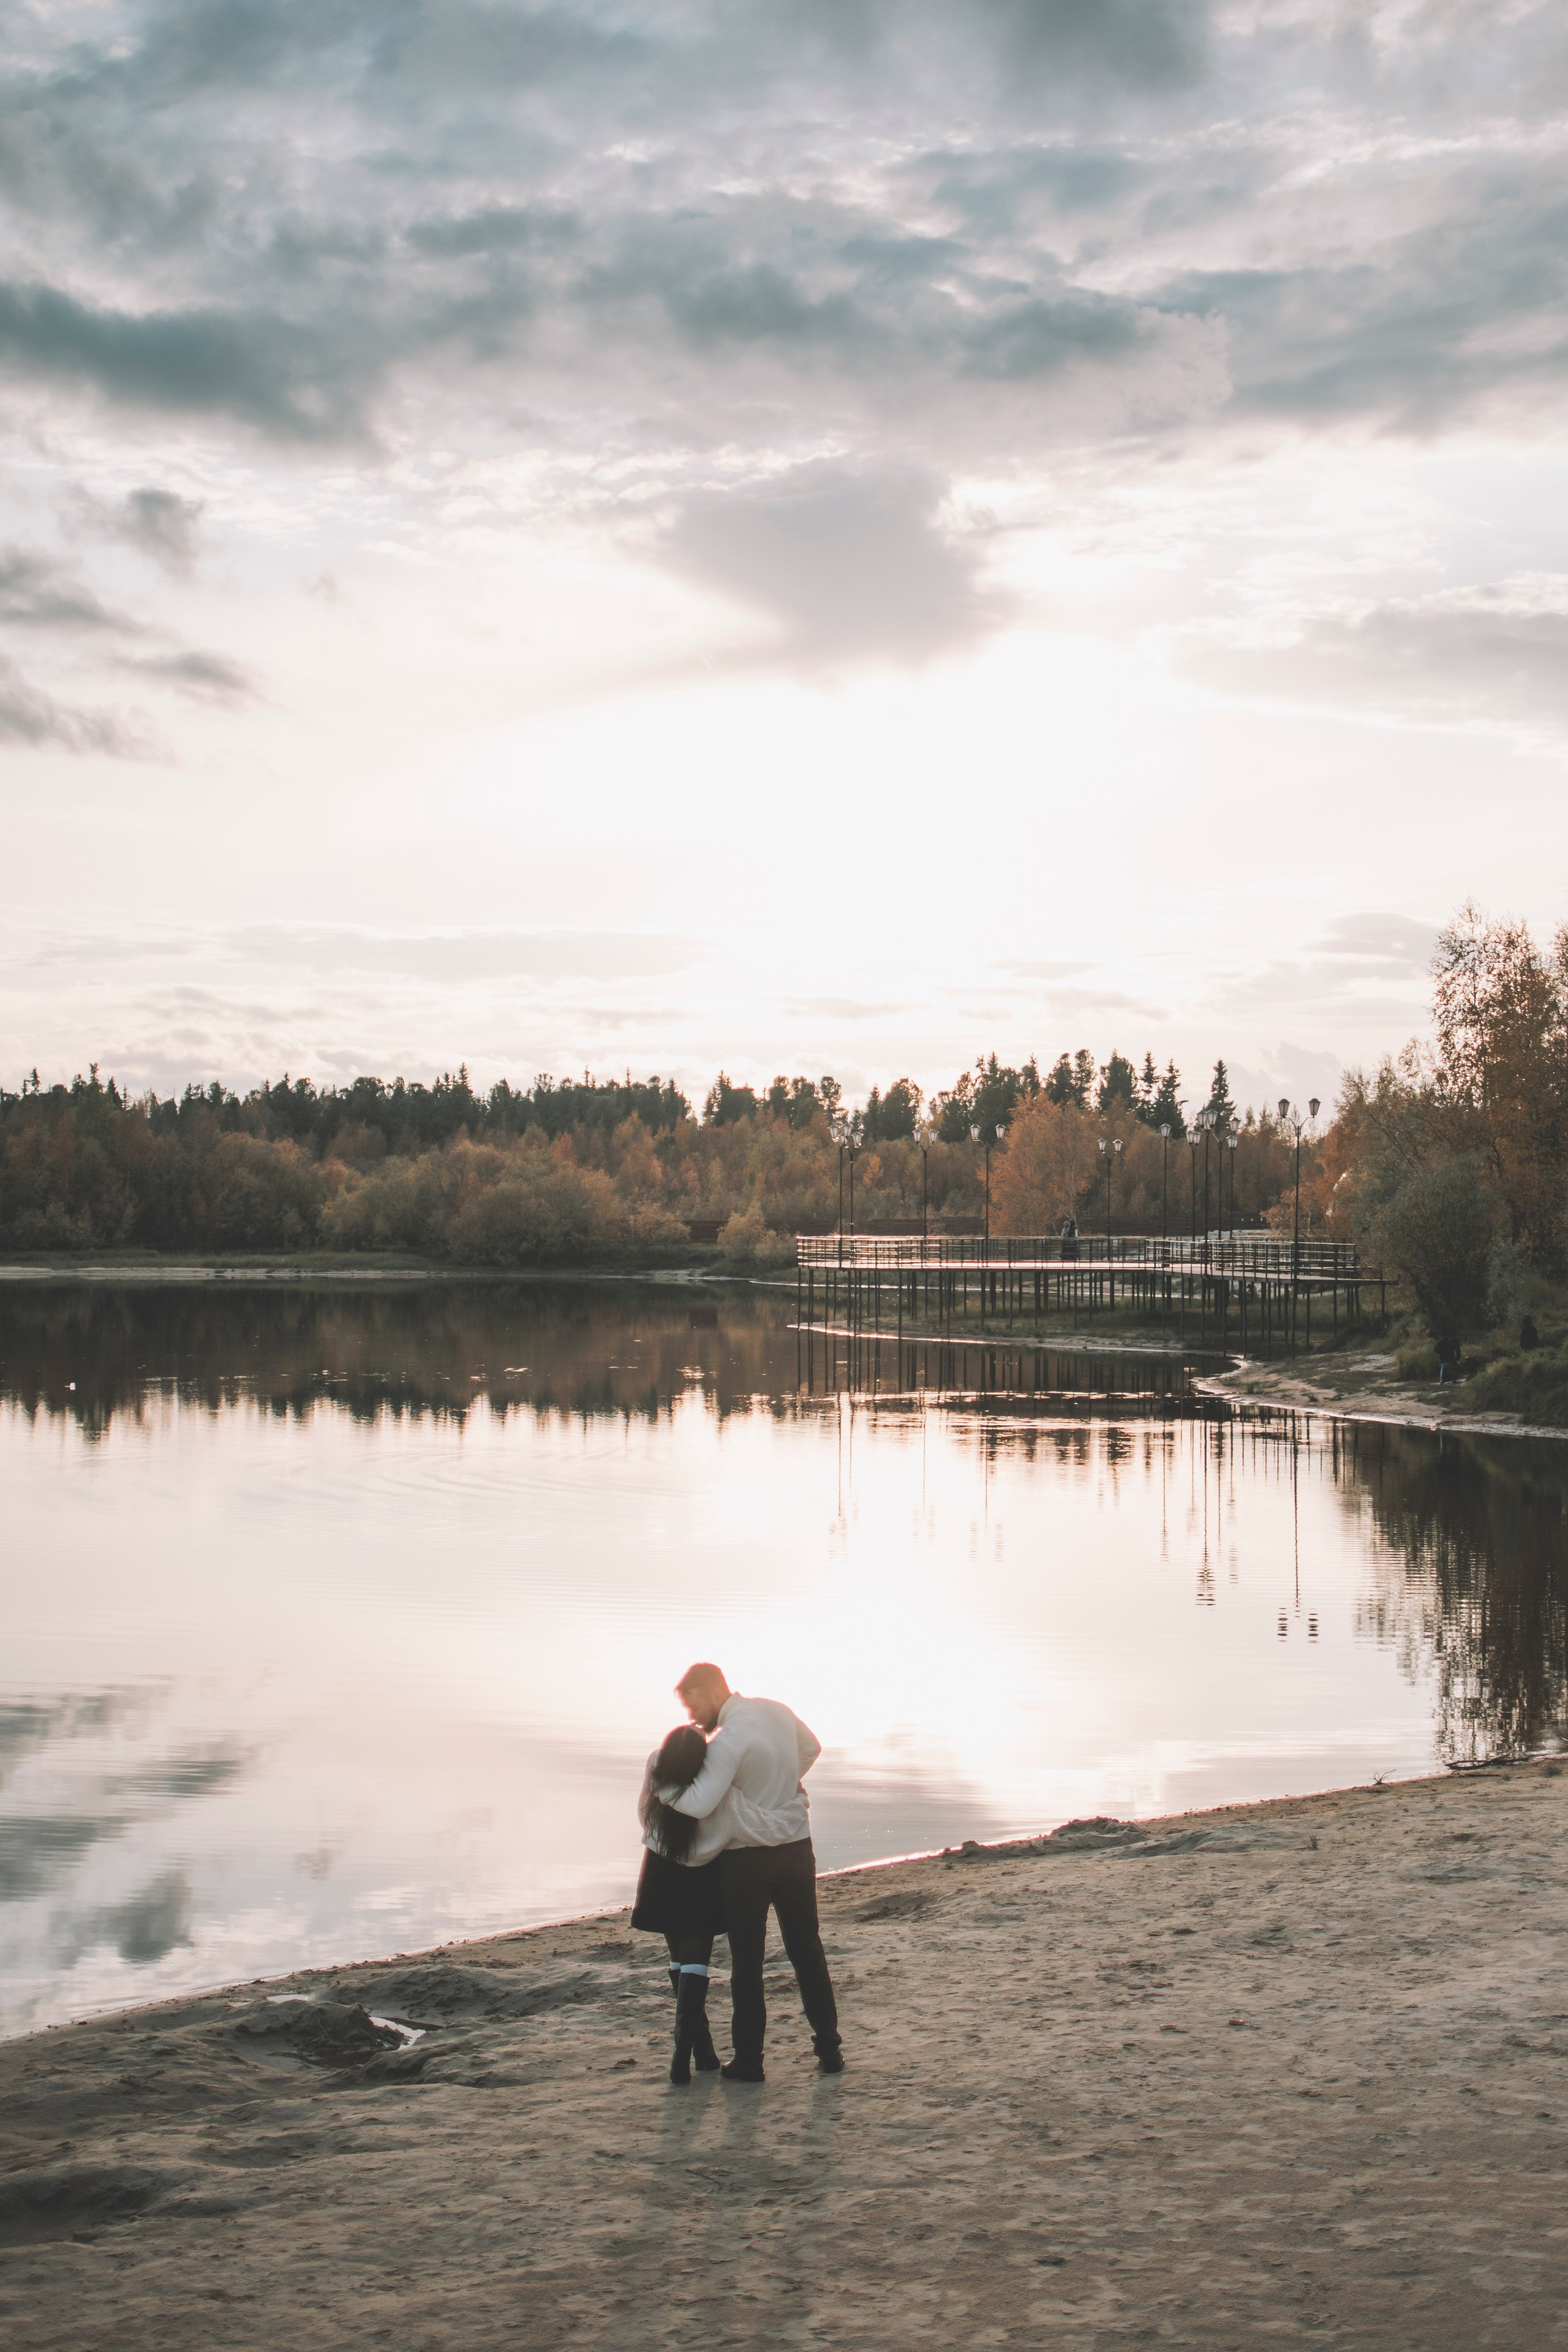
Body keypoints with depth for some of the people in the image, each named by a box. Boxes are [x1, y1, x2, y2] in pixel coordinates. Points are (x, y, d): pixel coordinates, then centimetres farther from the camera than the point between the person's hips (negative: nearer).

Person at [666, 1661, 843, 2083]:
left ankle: (748, 2061, 9)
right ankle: (829, 2048, 19)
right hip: (796, 1847, 6)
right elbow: (811, 1748, 21)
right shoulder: (777, 1711, 2)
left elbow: (700, 1805, -28)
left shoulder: (728, 1740, -21)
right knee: (807, 1952, 15)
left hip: (747, 1861, -6)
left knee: (747, 1961, 5)